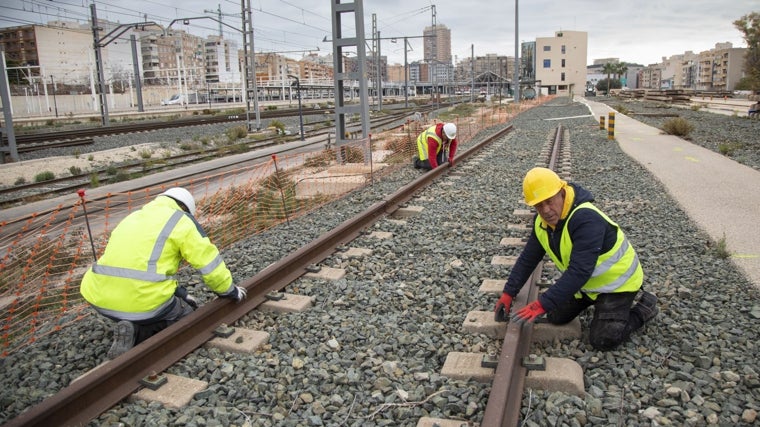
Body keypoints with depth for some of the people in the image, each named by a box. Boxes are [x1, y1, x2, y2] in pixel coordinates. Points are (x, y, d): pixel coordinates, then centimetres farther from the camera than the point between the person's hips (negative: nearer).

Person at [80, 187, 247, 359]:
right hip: (144, 302, -7)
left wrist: (180, 292, 25)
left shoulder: (131, 218, 24)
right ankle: (138, 333, -4)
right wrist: (229, 291, 18)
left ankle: (133, 328, 3)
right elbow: (209, 261, 3)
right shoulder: (181, 221, 4)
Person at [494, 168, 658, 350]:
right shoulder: (543, 221, -10)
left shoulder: (586, 218, -37)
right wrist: (508, 293, -9)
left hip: (617, 280, -7)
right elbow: (528, 258, -2)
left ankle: (645, 306, 13)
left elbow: (579, 271, -41)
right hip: (588, 281, 7)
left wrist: (542, 304, -43)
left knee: (602, 340, -9)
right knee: (556, 318, 7)